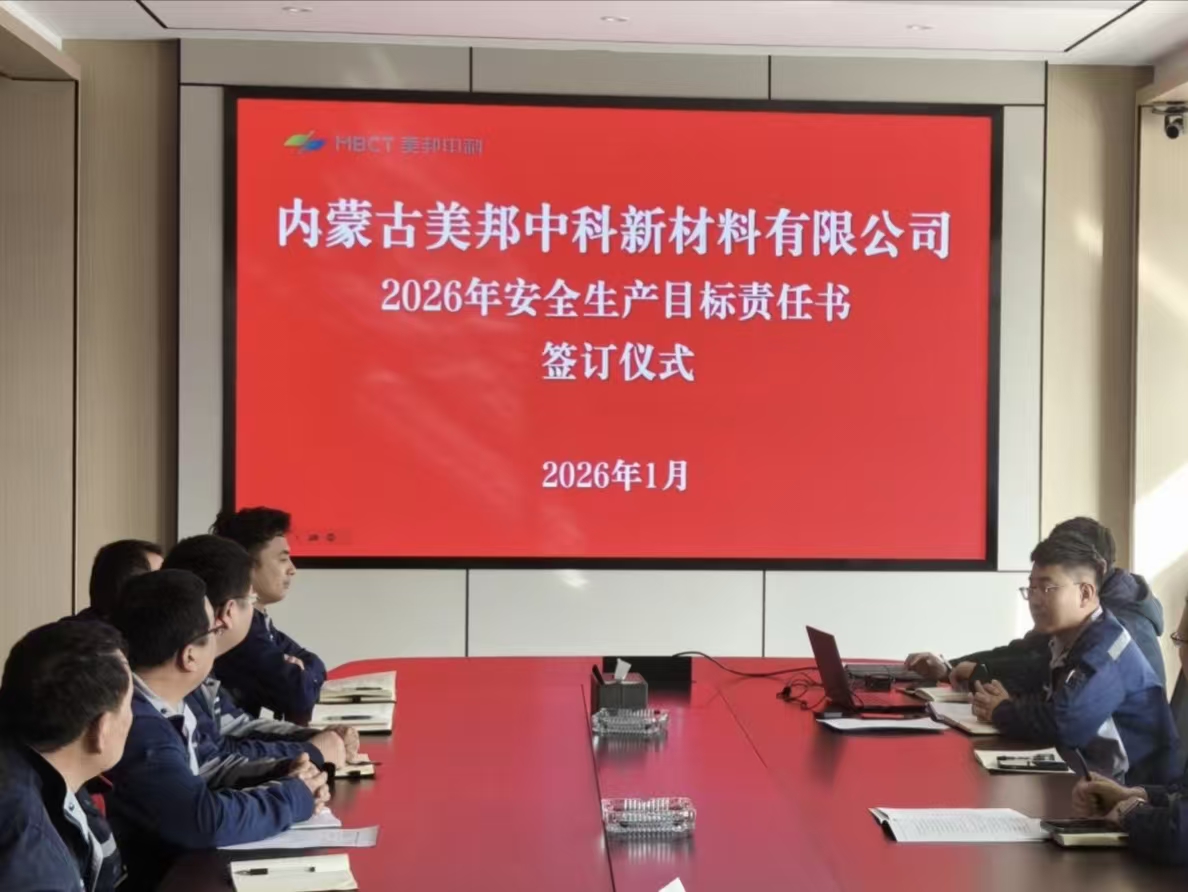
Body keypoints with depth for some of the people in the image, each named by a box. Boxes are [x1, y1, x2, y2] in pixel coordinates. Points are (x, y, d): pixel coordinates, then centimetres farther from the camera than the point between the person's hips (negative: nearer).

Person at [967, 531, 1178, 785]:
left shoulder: (1104, 650, -21)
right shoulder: (1067, 639, 7)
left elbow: (1062, 725, -32)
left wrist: (1001, 712, -14)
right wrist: (1008, 702, -13)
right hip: (1096, 774, 7)